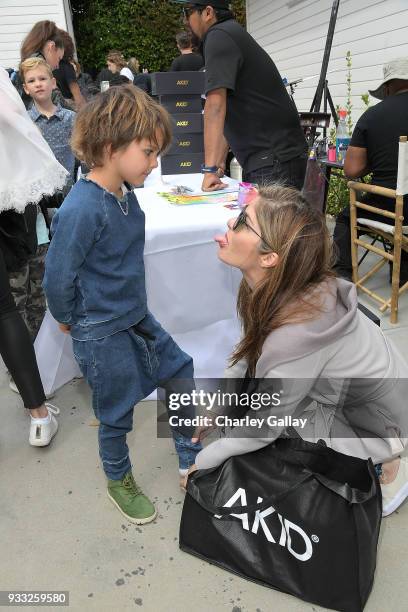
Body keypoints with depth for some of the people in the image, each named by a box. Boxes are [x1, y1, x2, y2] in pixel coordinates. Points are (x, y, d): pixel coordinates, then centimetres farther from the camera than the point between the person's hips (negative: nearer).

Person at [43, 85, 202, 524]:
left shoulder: (125, 192, -2)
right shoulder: (81, 209, -28)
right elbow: (58, 277, -20)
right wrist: (68, 319, -3)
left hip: (136, 317, 8)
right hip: (101, 335, -8)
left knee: (180, 373, 16)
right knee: (116, 414, 12)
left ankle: (191, 463, 37)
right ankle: (118, 480, 42)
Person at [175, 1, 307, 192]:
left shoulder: (218, 36, -9)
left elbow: (215, 106, -20)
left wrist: (210, 169, -21)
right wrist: (218, 163, 20)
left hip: (274, 160, -9)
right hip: (264, 160, 9)